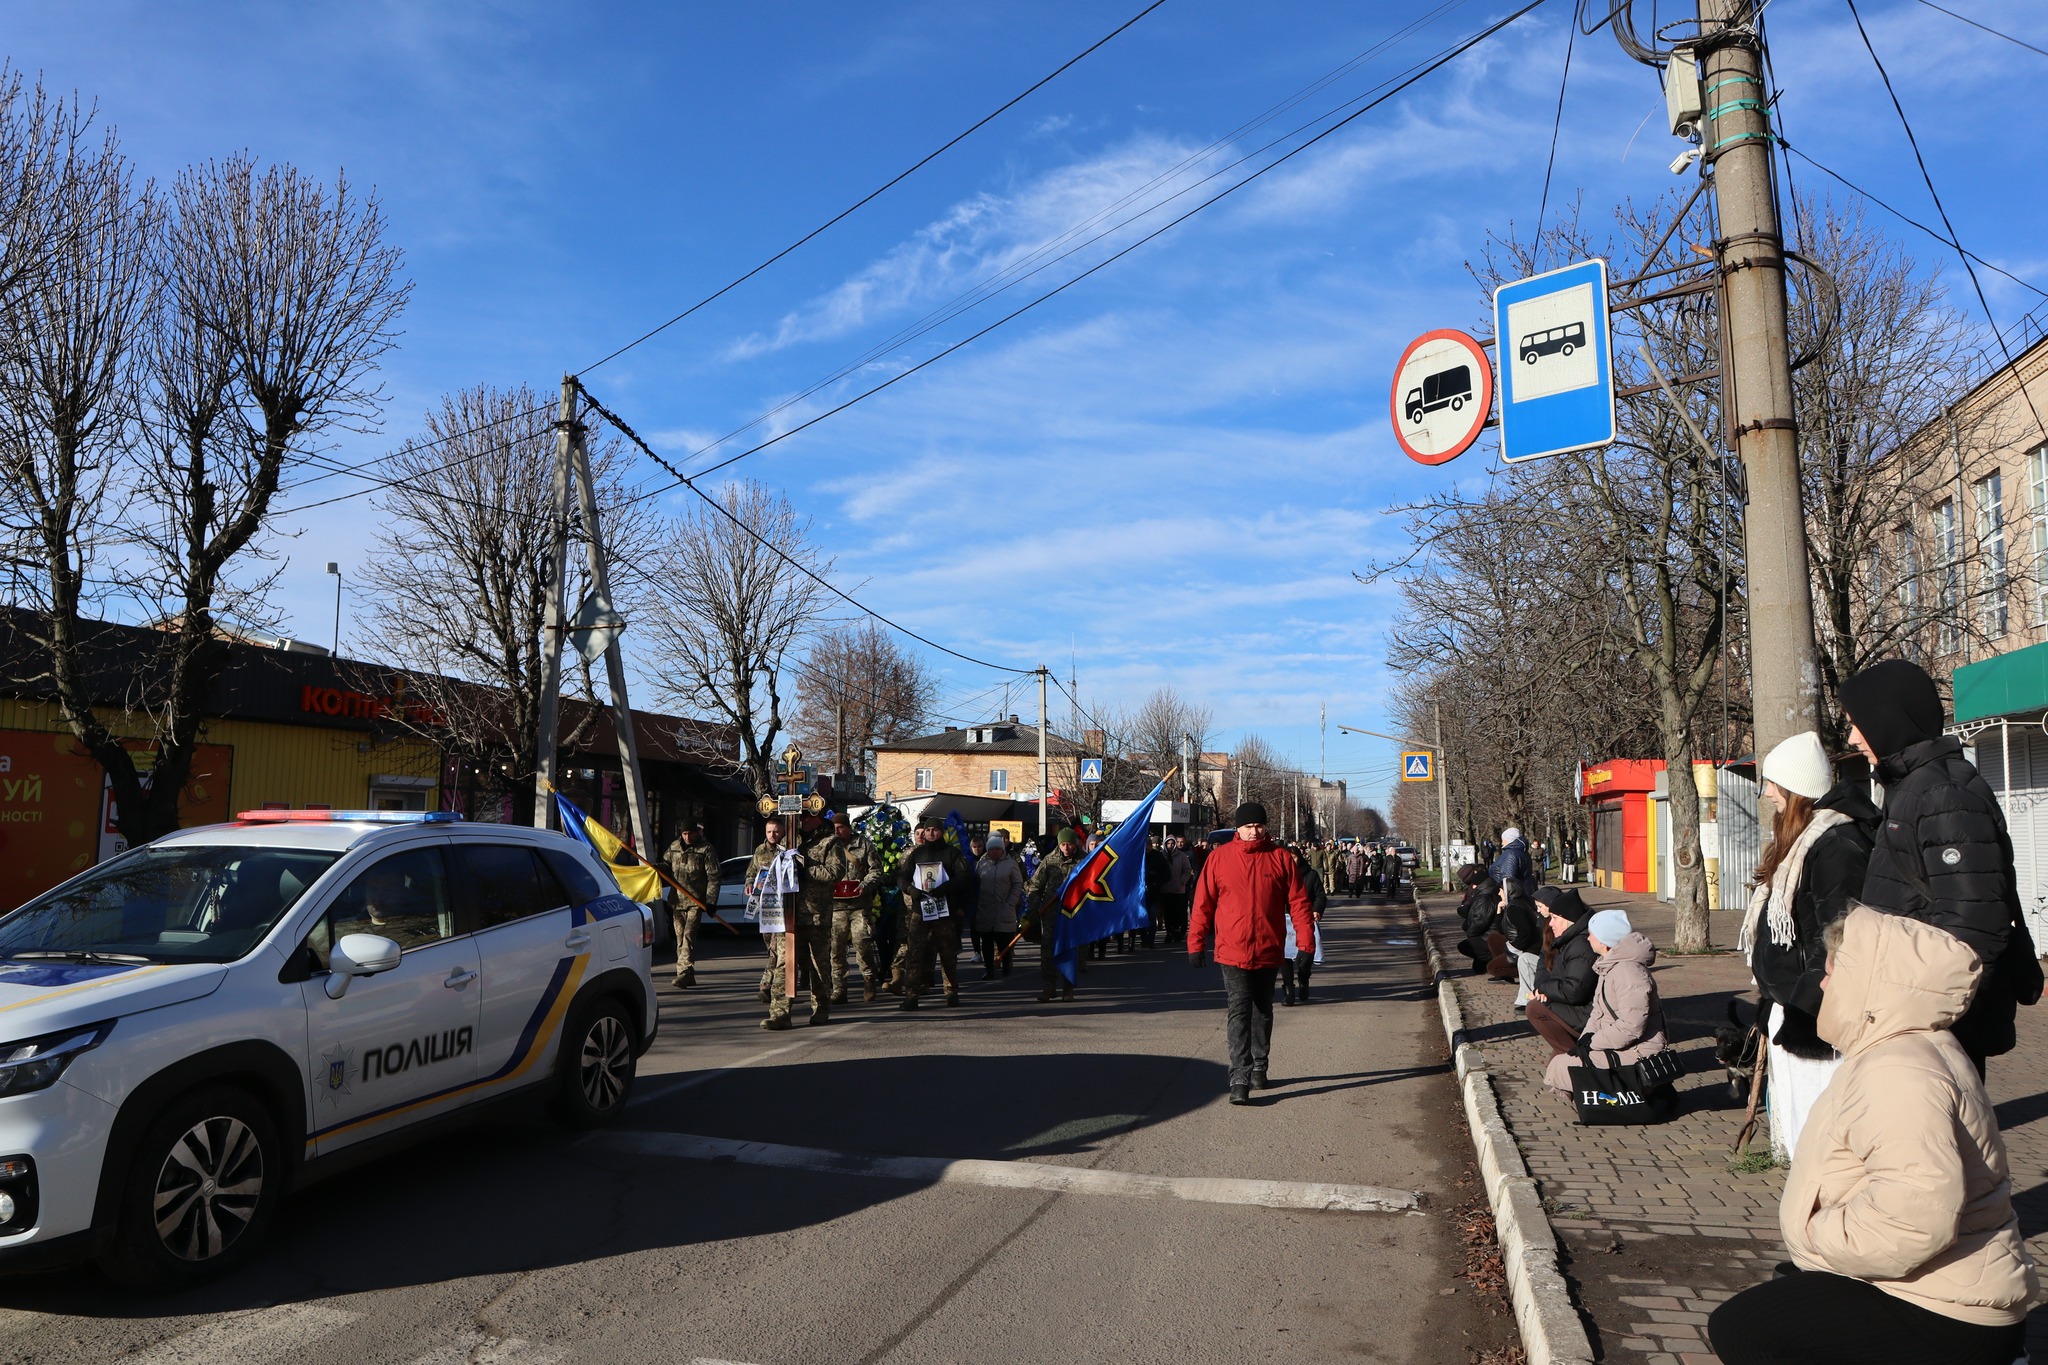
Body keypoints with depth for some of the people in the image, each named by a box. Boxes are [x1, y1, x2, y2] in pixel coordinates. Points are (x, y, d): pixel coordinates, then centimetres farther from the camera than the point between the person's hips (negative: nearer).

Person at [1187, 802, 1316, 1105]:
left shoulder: (1281, 858, 1)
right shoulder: (1220, 857, -2)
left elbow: (1299, 902, 1)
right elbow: (1203, 904, 0)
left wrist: (1306, 942, -4)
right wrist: (1195, 944, 0)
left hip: (1269, 952, 2)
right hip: (1233, 952, -2)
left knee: (1262, 1012, 17)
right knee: (1239, 1012, -9)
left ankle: (1259, 1067, 34)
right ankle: (1239, 1080, -10)